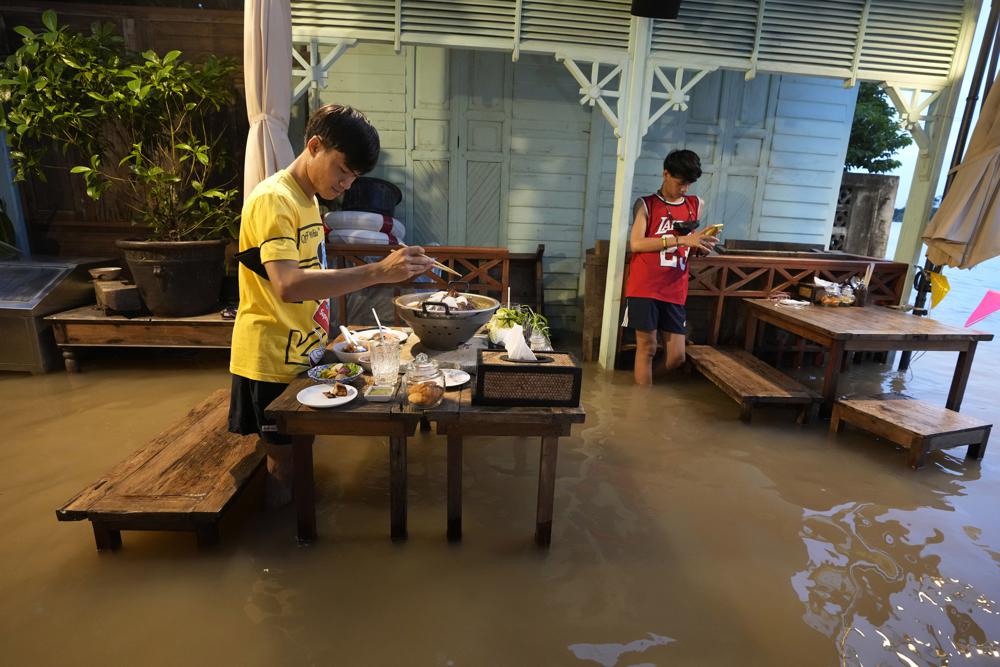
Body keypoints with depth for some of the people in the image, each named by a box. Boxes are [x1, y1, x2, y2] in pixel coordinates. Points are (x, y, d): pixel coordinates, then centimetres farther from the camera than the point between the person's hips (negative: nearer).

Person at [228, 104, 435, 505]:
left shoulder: (306, 197, 12)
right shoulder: (273, 199, -18)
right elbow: (287, 285, -33)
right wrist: (378, 272, -39)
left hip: (301, 353, 9)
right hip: (273, 361, -9)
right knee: (284, 461, 3)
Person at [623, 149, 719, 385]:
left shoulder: (697, 205, 14)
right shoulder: (645, 204, 0)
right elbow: (636, 243, -15)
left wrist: (702, 247, 2)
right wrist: (681, 239, -19)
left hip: (675, 291, 4)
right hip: (644, 288, -4)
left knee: (677, 356, 4)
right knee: (647, 347, 0)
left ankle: (653, 386, 29)